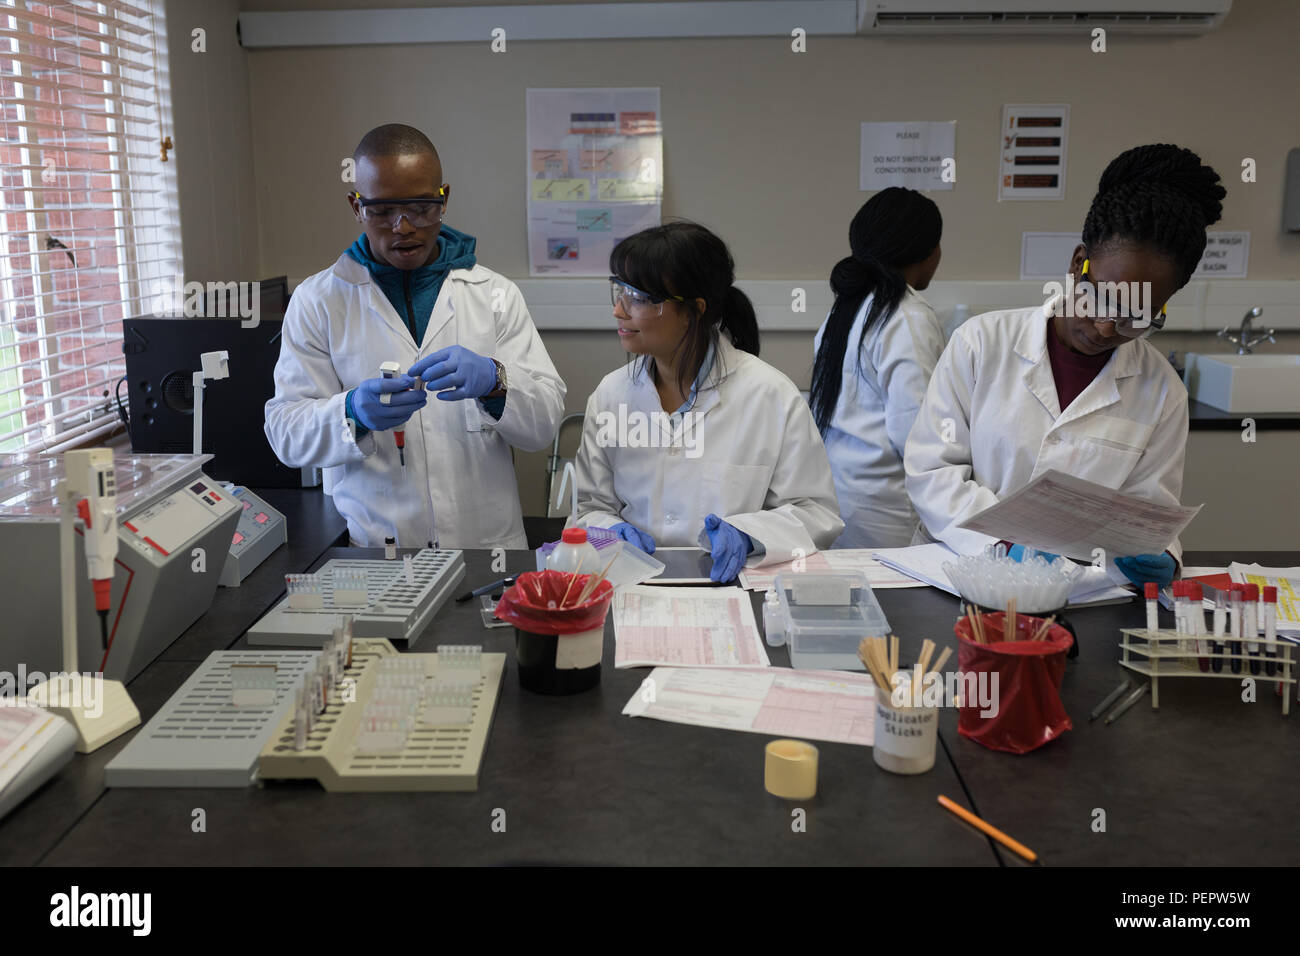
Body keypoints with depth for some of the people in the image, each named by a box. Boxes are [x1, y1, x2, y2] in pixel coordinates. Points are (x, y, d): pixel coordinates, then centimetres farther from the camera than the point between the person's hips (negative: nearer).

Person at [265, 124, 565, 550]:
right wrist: (353, 413, -18)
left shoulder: (497, 294, 7)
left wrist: (495, 382, -17)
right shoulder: (316, 300, 6)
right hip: (365, 543, -1)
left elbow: (544, 423, 3)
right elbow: (285, 434, 2)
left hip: (486, 539, 1)